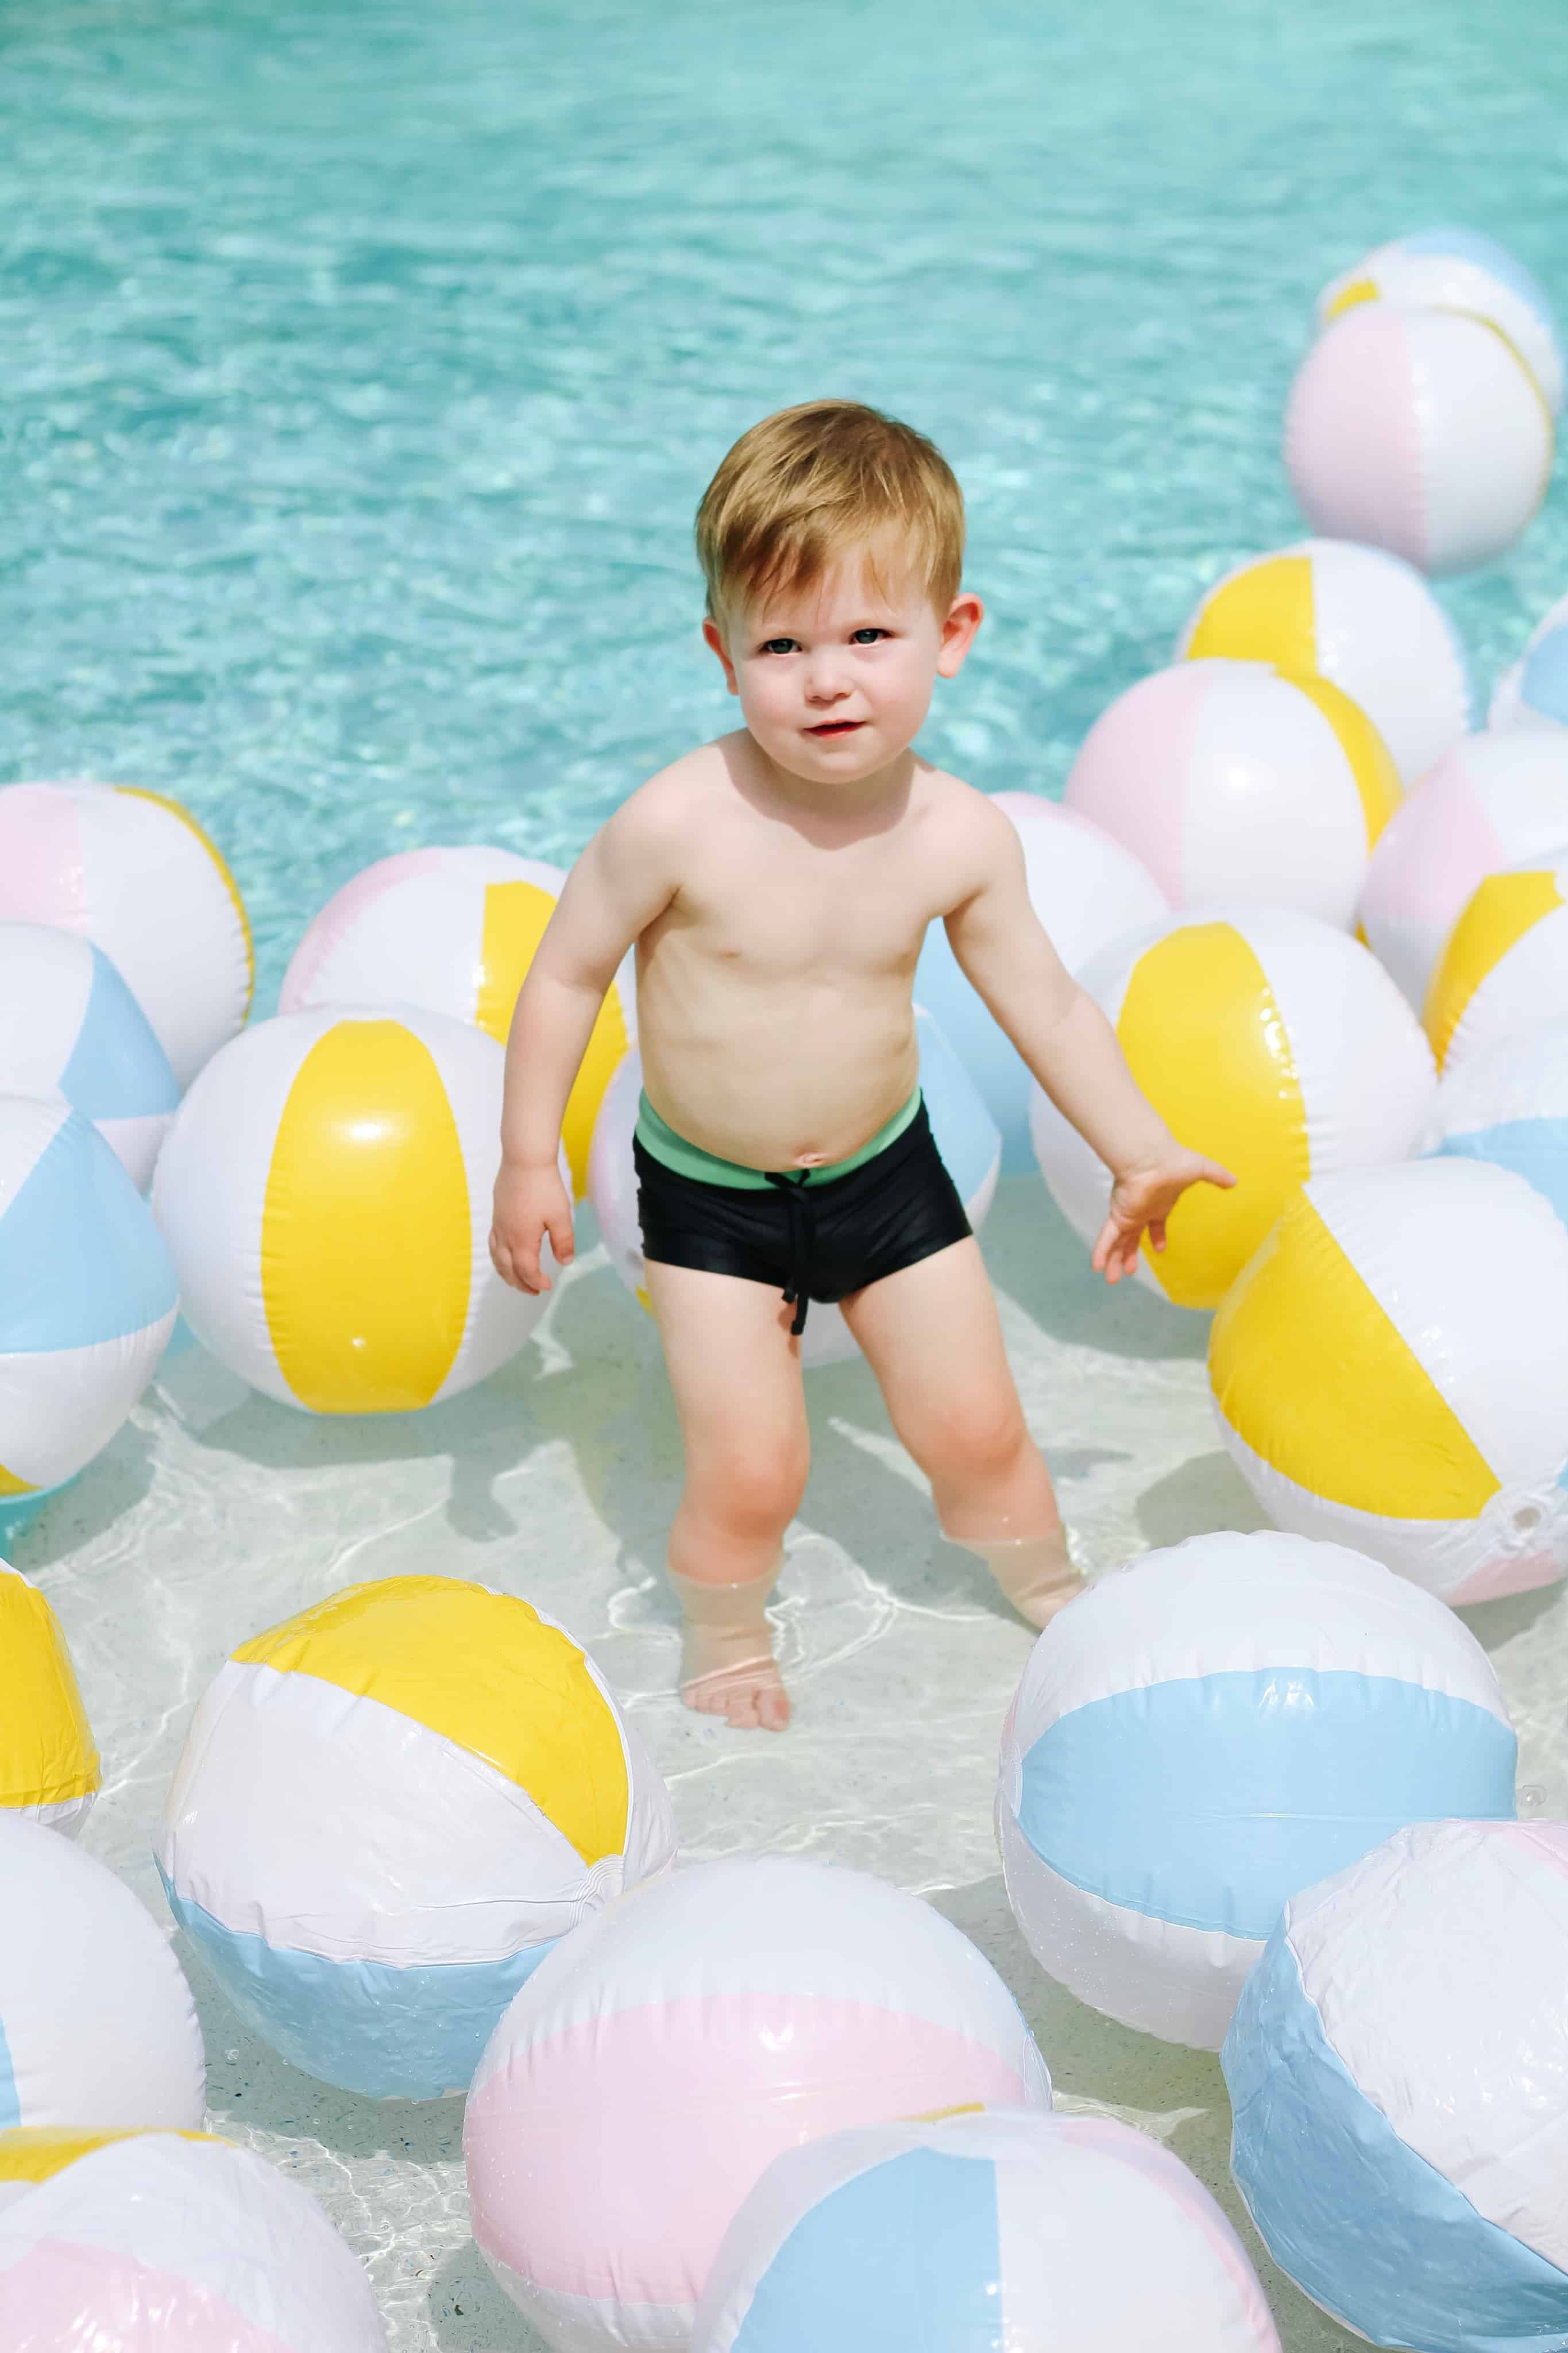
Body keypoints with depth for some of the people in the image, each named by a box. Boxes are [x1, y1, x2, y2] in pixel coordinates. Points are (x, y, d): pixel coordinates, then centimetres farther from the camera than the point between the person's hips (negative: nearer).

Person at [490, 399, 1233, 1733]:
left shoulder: (961, 837, -16)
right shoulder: (681, 825, -26)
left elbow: (1046, 1001, -1)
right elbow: (568, 973, -12)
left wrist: (1141, 1154, 2)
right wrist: (529, 1159, -9)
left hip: (885, 1170, 3)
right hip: (710, 1194, -2)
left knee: (976, 1426, 12)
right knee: (748, 1469, -5)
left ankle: (1054, 1597, 42)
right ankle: (728, 1638, 28)